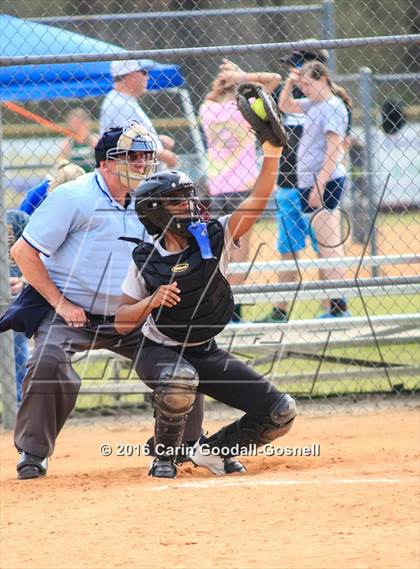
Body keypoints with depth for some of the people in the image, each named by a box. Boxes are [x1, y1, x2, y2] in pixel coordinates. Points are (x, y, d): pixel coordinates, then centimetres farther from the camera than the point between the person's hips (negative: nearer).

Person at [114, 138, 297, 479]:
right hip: (159, 351, -3)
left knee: (281, 413, -7)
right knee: (180, 378, -41)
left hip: (207, 353, 4)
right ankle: (165, 457, -16)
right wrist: (152, 301, -25)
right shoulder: (146, 259, -10)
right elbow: (122, 323, -6)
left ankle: (213, 451, 15)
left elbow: (257, 201, -21)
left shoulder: (215, 238, -7)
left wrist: (272, 154, -35)